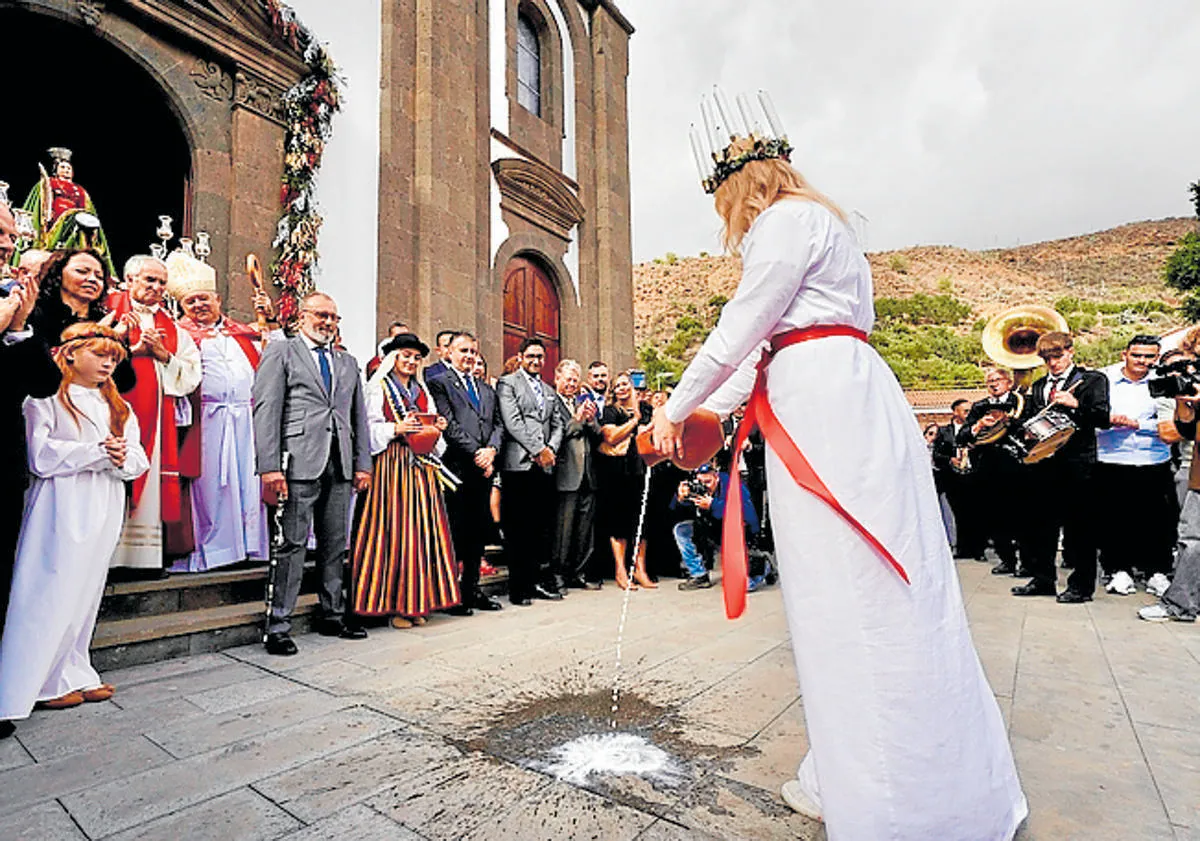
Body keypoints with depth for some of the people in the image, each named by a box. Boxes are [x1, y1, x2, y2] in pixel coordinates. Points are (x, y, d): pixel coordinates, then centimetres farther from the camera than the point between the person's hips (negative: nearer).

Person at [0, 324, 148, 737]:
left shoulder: (119, 408, 17)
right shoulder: (45, 399, 2)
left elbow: (139, 461, 9)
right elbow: (41, 457, -9)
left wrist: (122, 460, -12)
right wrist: (98, 450, -16)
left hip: (104, 511, 5)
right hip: (61, 507, -5)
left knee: (86, 593, 10)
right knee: (51, 593, -5)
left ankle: (73, 675, 20)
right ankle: (46, 683, 3)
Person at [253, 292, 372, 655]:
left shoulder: (348, 362, 21)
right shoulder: (280, 352, 5)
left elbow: (359, 416, 19)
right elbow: (266, 410, -4)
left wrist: (363, 463, 11)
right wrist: (269, 466, -13)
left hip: (339, 466, 5)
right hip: (299, 463, -5)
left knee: (335, 544, 11)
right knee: (292, 544, -3)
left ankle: (333, 617, 23)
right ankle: (277, 627, 8)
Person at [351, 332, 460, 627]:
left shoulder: (422, 390, 21)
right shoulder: (378, 387, 3)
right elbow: (370, 427, -4)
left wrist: (438, 427, 1)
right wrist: (397, 429, -18)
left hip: (421, 465, 6)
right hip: (392, 463, -5)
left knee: (422, 528, 2)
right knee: (394, 529, -7)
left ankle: (415, 603, 9)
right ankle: (394, 604, 2)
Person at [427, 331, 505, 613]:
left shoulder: (486, 389, 21)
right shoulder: (439, 384, 1)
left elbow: (498, 424, 14)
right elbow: (449, 425, -9)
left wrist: (491, 450, -5)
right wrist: (476, 454, -12)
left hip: (483, 468, 6)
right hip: (457, 468, -6)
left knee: (479, 529, 10)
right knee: (455, 530, -3)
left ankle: (472, 588, 20)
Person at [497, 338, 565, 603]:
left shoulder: (549, 391, 24)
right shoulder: (507, 383, 4)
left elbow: (557, 426, 19)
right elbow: (512, 422, -7)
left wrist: (550, 449, 0)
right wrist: (538, 449, -10)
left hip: (545, 466, 6)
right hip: (518, 464, -6)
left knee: (543, 526, 5)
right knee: (517, 528, -3)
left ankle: (541, 580, 13)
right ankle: (519, 586, 4)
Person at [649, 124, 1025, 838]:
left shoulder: (788, 218, -1)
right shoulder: (816, 222, 29)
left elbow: (740, 330, -8)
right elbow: (767, 347, 24)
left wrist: (676, 409, 2)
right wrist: (707, 412, 22)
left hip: (828, 406, -10)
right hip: (836, 404, 10)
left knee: (852, 591, -7)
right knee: (856, 591, 10)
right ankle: (850, 776, 22)